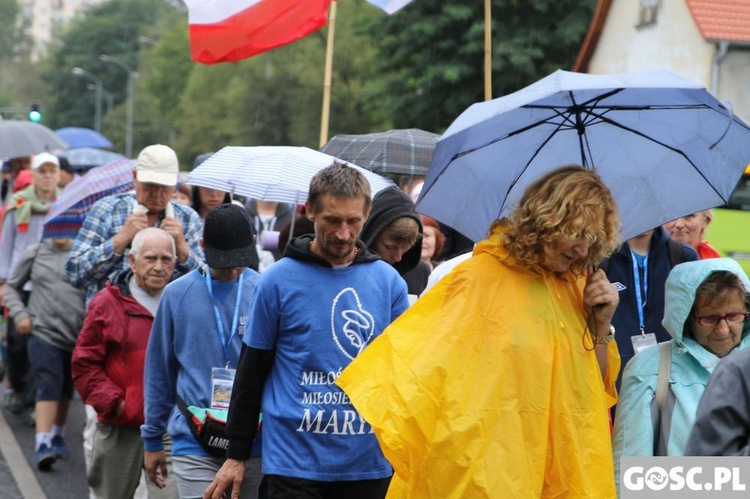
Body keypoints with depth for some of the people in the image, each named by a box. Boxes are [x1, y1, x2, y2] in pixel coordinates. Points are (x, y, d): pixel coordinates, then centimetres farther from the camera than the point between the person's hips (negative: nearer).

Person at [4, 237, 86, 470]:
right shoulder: (35, 253, 2)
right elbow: (12, 286, 13)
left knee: (65, 389, 15)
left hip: (78, 335, 1)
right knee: (48, 386, -11)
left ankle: (57, 436, 34)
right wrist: (19, 314, 1)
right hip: (43, 331, -1)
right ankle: (43, 444, -14)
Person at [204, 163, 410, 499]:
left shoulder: (389, 281, 5)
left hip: (369, 462, 3)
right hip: (294, 462, -2)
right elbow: (251, 372, 4)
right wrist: (235, 455, 4)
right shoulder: (279, 279, -1)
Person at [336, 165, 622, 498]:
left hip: (560, 465, 5)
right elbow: (417, 358, -14)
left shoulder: (574, 285, 7)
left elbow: (593, 386, 12)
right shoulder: (480, 277, -10)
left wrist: (601, 323, -2)